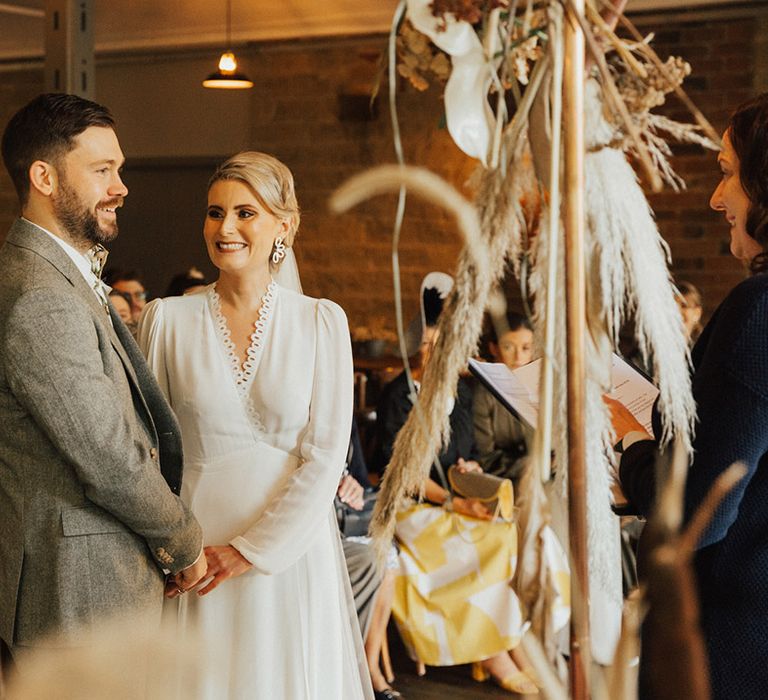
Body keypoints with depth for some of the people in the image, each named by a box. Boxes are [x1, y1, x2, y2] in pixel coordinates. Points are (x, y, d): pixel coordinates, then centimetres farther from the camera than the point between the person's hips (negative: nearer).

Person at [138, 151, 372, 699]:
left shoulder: (322, 321, -2)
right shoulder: (167, 319, -1)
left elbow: (325, 456, -5)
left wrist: (253, 549, -11)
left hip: (293, 547, 0)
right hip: (199, 545, 0)